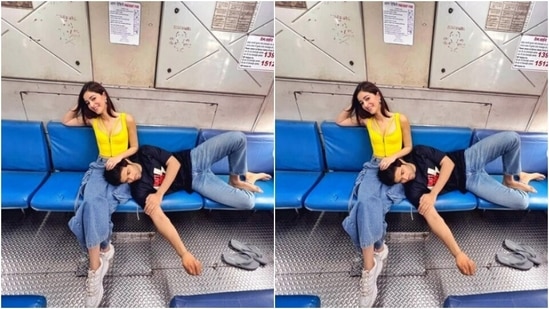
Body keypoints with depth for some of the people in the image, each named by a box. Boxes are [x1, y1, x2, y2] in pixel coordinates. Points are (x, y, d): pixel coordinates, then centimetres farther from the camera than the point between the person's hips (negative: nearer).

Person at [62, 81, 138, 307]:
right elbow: (65, 121, 27)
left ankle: (95, 268, -28)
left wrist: (119, 157, -10)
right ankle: (104, 249, -30)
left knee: (94, 204, -31)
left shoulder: (127, 119, 2)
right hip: (100, 167, 3)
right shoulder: (92, 121, 14)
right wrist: (78, 106, 17)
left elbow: (135, 147, 7)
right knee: (92, 202, -34)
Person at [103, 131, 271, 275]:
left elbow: (174, 163, -12)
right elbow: (159, 218, -32)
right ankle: (235, 185, 21)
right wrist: (184, 254, -42)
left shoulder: (144, 153, -13)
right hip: (194, 181, -3)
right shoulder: (140, 190, -22)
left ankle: (236, 179, 11)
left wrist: (159, 194, -26)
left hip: (193, 159, 3)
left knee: (238, 138, -19)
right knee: (247, 203, -18)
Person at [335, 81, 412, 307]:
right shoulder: (366, 121, 13)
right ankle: (378, 249, -29)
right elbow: (339, 121, 24)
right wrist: (352, 106, 15)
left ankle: (369, 269, -30)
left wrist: (393, 157, -10)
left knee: (368, 204, -32)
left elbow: (408, 147, 8)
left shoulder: (401, 119, 2)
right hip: (374, 167, 3)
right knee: (365, 202, -34)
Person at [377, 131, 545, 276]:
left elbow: (448, 163, -15)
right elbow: (433, 218, -33)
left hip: (467, 159, 3)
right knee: (521, 203, -16)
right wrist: (458, 254, -42)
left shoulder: (418, 153, -17)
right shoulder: (414, 190, -25)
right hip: (468, 182, -3)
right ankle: (518, 184, 24)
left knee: (512, 138, -17)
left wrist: (433, 194, -28)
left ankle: (510, 179, 14)